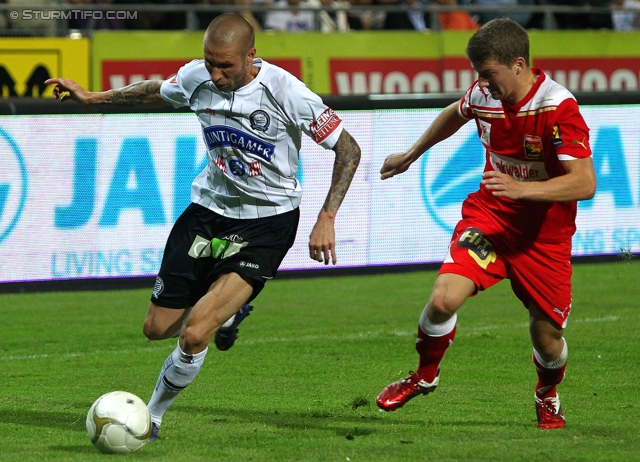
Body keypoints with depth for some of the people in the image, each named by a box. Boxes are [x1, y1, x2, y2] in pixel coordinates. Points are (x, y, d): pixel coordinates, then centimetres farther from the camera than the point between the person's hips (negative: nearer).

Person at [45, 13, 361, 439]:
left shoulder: (284, 92, -22)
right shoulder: (196, 77, -8)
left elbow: (348, 149, -14)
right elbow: (159, 92, 18)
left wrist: (326, 219, -20)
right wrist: (93, 98, 19)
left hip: (266, 222, -5)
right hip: (210, 208, 5)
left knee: (194, 334, -18)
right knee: (158, 328, 7)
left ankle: (153, 418, 6)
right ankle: (227, 305, 39)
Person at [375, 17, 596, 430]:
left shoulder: (558, 108, -23)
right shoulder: (483, 95, -6)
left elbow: (584, 183, -28)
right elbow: (455, 115, 21)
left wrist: (519, 188, -37)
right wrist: (411, 156, 30)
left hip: (544, 236, -3)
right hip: (489, 214, 3)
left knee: (548, 338, 3)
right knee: (444, 299, -20)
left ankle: (548, 396, 39)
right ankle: (425, 376, 9)